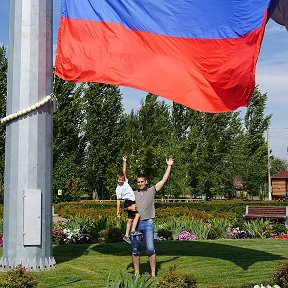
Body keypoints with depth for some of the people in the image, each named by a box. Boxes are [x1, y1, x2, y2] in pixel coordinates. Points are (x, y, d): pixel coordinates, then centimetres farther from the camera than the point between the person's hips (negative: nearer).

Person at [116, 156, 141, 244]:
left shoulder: (125, 181, 9)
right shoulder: (118, 189, -5)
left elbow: (124, 171, 5)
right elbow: (118, 200, -7)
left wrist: (124, 161, -2)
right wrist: (118, 211, -8)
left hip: (132, 202, 7)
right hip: (128, 202, -7)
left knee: (130, 219, 9)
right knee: (137, 214, -22)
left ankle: (126, 235, 14)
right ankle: (133, 230, -26)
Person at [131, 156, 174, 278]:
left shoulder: (152, 191, 8)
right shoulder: (133, 194, 14)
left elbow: (164, 180, 5)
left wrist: (169, 166, 4)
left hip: (148, 223, -2)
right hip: (136, 223, 2)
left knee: (150, 249, -7)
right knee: (135, 250, 4)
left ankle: (153, 273, -1)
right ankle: (136, 273, 12)